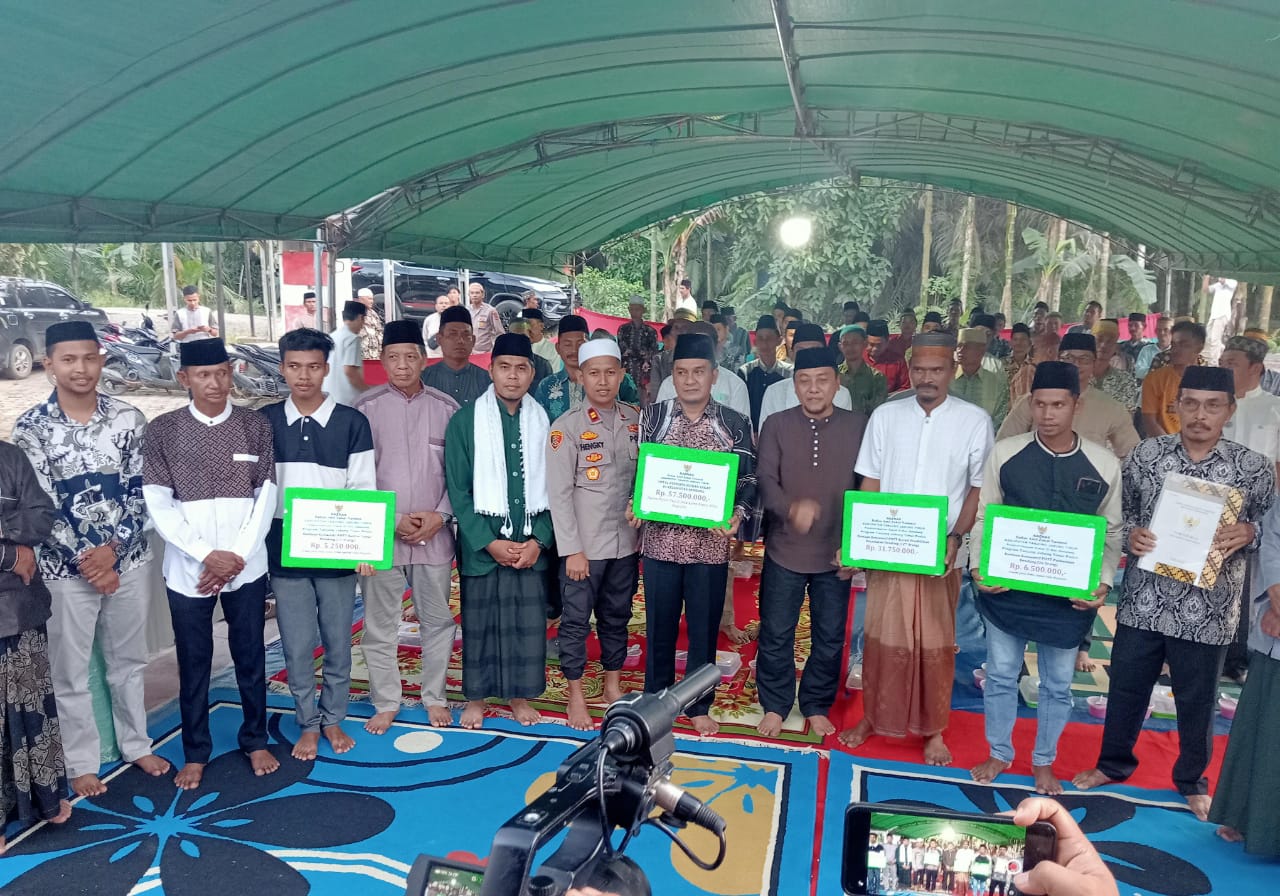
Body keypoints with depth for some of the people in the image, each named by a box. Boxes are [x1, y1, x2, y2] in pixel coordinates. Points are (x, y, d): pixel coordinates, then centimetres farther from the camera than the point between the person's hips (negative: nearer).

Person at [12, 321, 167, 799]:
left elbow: (141, 491, -4)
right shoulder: (30, 428, -7)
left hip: (129, 560, 2)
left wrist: (112, 548, -14)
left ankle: (136, 744, 34)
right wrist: (83, 557, -15)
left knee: (129, 660, 17)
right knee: (70, 671, 10)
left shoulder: (128, 419, -3)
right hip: (66, 568, -1)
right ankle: (82, 763, 27)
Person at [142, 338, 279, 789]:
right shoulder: (162, 430, -2)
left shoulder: (256, 426, 0)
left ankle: (255, 740, 29)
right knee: (193, 664, 10)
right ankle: (195, 752, 26)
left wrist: (236, 556, -9)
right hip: (188, 570, 0)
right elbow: (157, 504, -5)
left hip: (247, 566, 1)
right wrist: (206, 555, -13)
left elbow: (267, 497, -1)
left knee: (250, 657, 11)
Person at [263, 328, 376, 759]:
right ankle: (308, 724, 26)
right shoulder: (265, 422, 2)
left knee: (337, 643, 10)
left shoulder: (352, 423, -4)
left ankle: (333, 719, 29)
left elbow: (364, 489, -3)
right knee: (297, 646, 8)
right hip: (285, 550, 1)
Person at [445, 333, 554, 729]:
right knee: (479, 621, 9)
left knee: (528, 621, 7)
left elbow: (550, 486, 4)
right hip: (482, 543, -2)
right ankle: (476, 697, 26)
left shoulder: (542, 420, 2)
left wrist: (539, 539, -6)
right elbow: (457, 490, -6)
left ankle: (520, 695, 26)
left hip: (531, 543, 2)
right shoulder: (465, 420, -5)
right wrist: (488, 542, -11)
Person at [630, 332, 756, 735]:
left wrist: (737, 513, -17)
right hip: (660, 540, 1)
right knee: (659, 625, 12)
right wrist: (634, 505, -11)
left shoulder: (735, 424, 0)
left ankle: (699, 706, 27)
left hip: (710, 544, 0)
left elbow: (748, 480, 1)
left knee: (704, 627, 11)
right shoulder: (652, 416, 2)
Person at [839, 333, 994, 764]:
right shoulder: (885, 415, 2)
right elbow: (870, 484, 5)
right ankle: (873, 716, 27)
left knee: (936, 644, 9)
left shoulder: (975, 420, -2)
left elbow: (978, 489, 1)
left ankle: (933, 729, 25)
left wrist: (956, 538, -13)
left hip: (940, 553, -1)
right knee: (883, 639, 9)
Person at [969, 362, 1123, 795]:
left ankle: (1044, 762, 37)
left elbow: (1112, 532, 4)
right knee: (1001, 675, 13)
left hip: (1070, 595, 1)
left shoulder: (1105, 464, -5)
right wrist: (979, 567, -12)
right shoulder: (1005, 453, -6)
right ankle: (999, 753, 35)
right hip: (1006, 588, 0)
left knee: (1057, 685, 15)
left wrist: (1103, 582, -8)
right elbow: (982, 516, 0)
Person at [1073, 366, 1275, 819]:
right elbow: (1120, 511, 8)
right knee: (1126, 687, 16)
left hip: (1206, 609, -1)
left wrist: (1247, 532, -17)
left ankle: (1192, 779, 39)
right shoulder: (1145, 454, -3)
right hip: (1143, 601, 1)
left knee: (1197, 699, 15)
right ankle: (1113, 763, 38)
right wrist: (1131, 533, -12)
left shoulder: (1254, 468, -6)